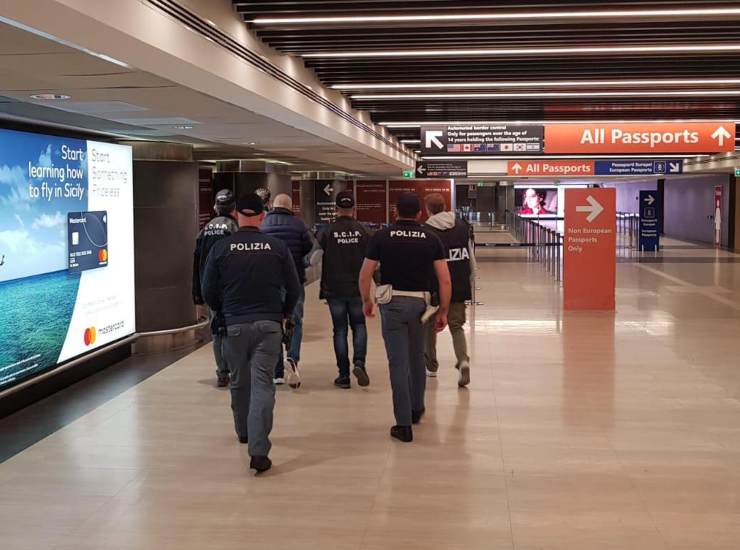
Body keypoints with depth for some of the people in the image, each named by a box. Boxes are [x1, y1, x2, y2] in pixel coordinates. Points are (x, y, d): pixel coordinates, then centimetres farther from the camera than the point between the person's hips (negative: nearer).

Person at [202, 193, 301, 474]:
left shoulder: (221, 248, -3)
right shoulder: (277, 247, -3)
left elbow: (208, 291, 2)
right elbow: (293, 289, 2)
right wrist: (283, 314, 19)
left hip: (234, 325, 1)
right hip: (268, 324, -1)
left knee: (239, 382, 19)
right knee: (263, 384, -3)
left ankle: (244, 432, 38)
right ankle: (258, 450, -13)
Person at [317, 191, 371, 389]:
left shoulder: (326, 232, -6)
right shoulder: (363, 231, -2)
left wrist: (323, 289, 5)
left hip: (334, 290, -1)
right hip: (357, 289, 1)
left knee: (340, 330, 6)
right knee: (359, 326, 15)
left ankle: (344, 375, 6)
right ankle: (359, 363, -7)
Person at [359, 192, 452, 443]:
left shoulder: (382, 237, -3)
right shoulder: (431, 239, 1)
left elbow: (365, 275, -1)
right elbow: (445, 279, -3)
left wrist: (366, 301, 15)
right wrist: (443, 311, 6)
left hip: (392, 302, -2)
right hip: (420, 302, 2)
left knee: (399, 362, 0)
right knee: (417, 357, 23)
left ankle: (404, 424, -1)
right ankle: (417, 408, 39)